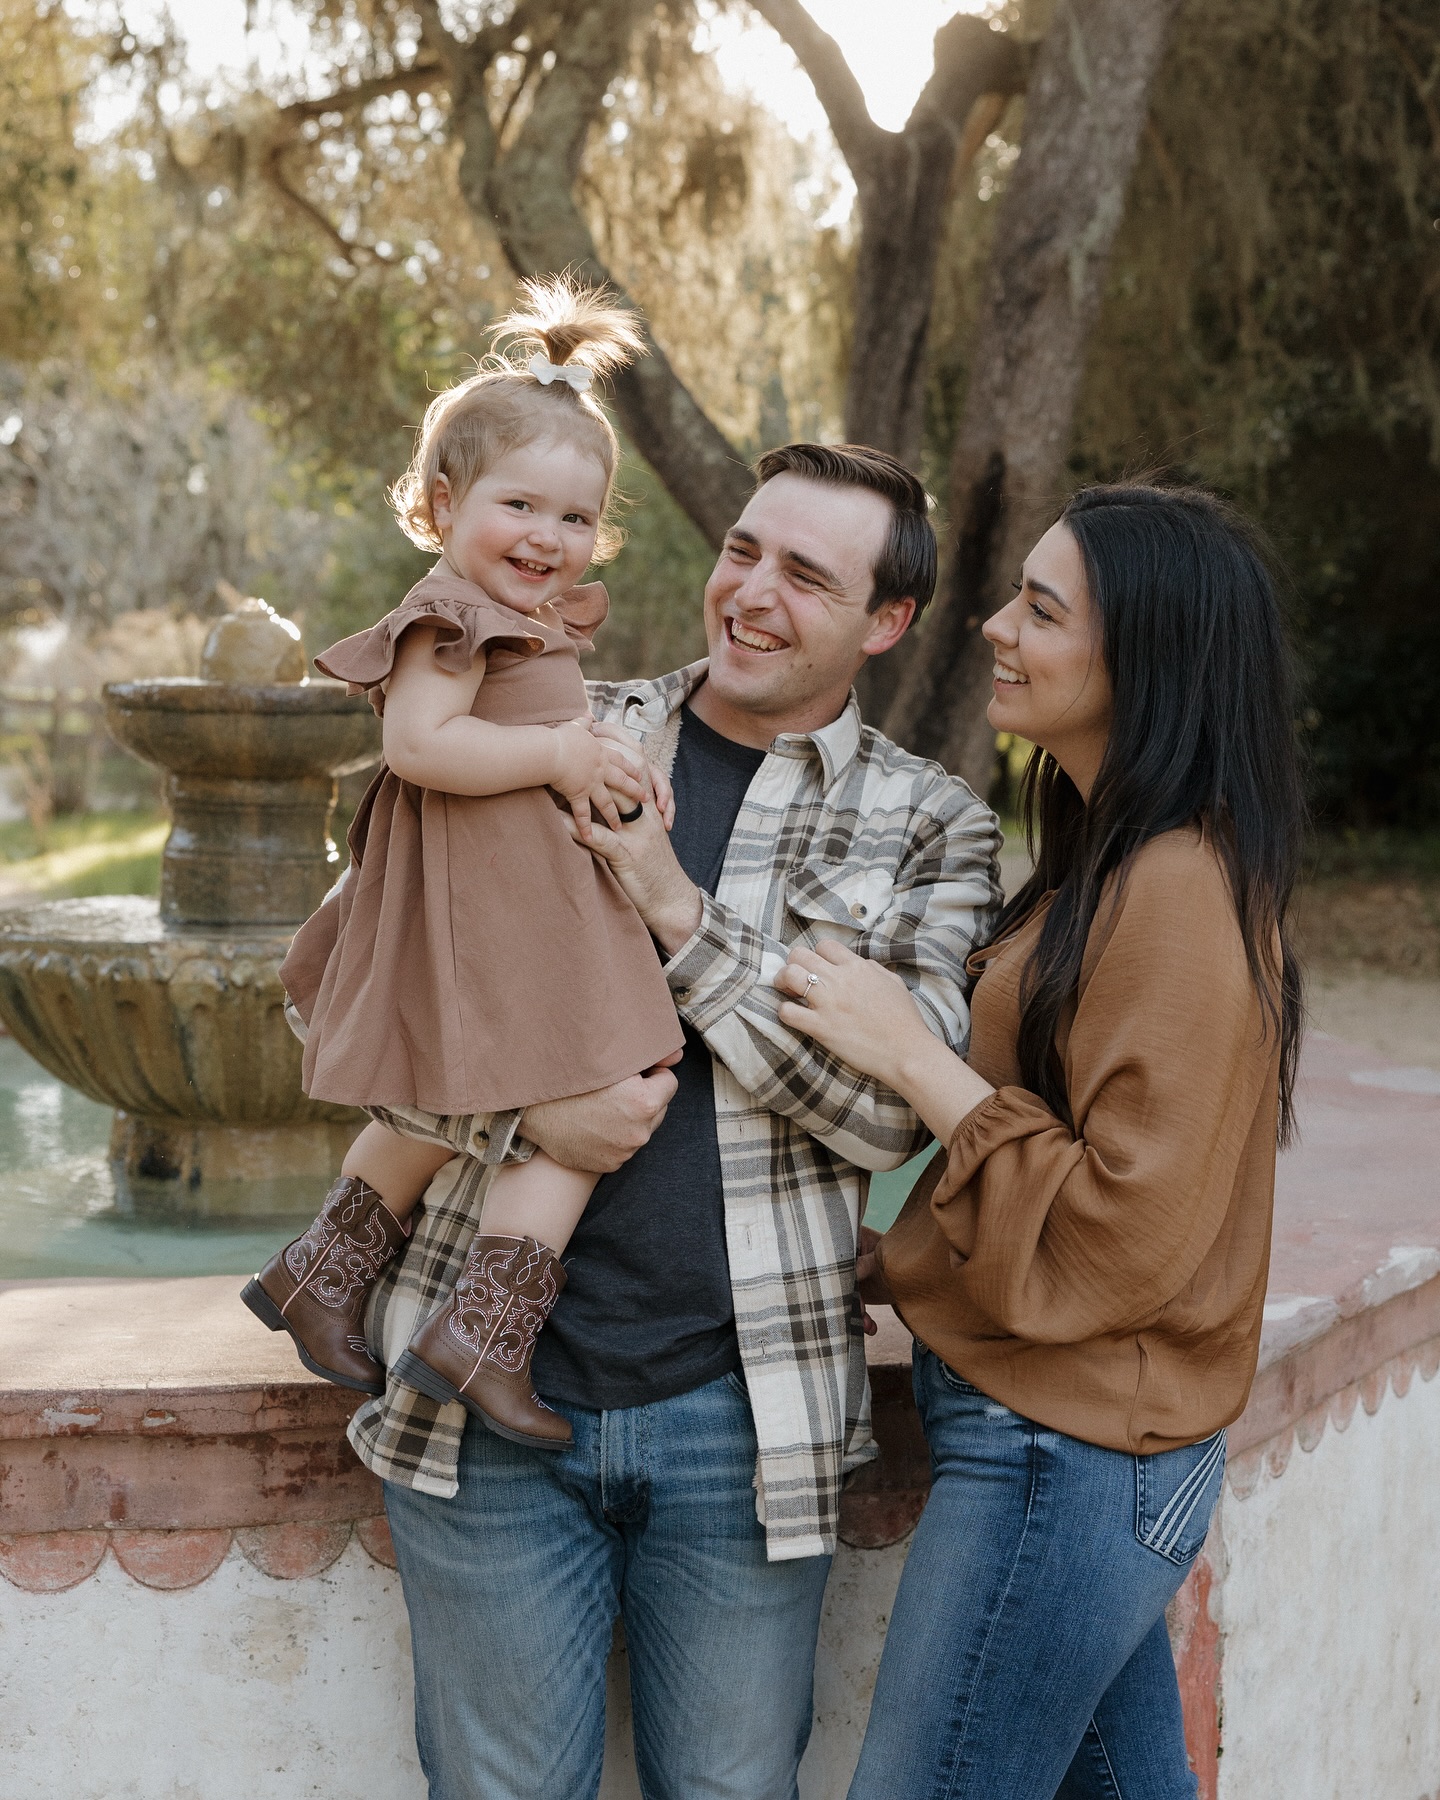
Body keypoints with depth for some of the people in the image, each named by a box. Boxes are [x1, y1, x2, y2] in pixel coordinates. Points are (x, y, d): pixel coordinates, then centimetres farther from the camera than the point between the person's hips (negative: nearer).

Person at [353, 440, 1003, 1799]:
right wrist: (519, 1109, -15)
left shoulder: (928, 832, 2)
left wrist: (673, 905, -15)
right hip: (488, 1389, 1)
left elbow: (891, 1113, -9)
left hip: (737, 1413, 0)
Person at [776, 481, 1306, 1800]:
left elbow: (1126, 1239, -22)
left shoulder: (1177, 893, -20)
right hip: (1095, 1444, 10)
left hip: (1061, 1463, -10)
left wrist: (912, 1057, -19)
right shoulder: (1120, 862, 12)